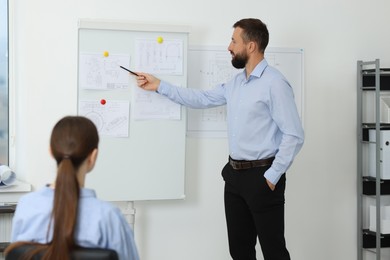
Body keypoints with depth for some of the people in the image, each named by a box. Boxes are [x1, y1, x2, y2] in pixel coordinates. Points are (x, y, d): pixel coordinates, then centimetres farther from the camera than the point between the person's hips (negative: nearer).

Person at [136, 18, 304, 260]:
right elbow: (202, 99, 22)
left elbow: (294, 135, -18)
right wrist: (159, 85, 21)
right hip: (235, 173, 9)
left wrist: (272, 176, -17)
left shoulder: (275, 83, -16)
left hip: (261, 176, -8)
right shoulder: (236, 82, 12)